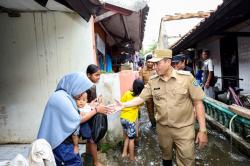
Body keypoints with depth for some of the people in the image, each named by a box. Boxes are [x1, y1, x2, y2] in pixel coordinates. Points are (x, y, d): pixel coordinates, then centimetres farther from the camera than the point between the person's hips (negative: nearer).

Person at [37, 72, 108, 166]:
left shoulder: (65, 96, 6)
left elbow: (72, 116, 9)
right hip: (61, 142, -9)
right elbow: (78, 120, -18)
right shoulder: (61, 98, -23)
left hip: (63, 140, 9)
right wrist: (96, 110, -10)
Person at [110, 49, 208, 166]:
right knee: (166, 157, 24)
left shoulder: (186, 77, -15)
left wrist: (202, 130, -12)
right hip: (162, 127, 3)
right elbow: (141, 98, 1)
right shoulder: (152, 82, -4)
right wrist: (124, 105, -15)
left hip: (184, 129, -3)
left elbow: (198, 103, -11)